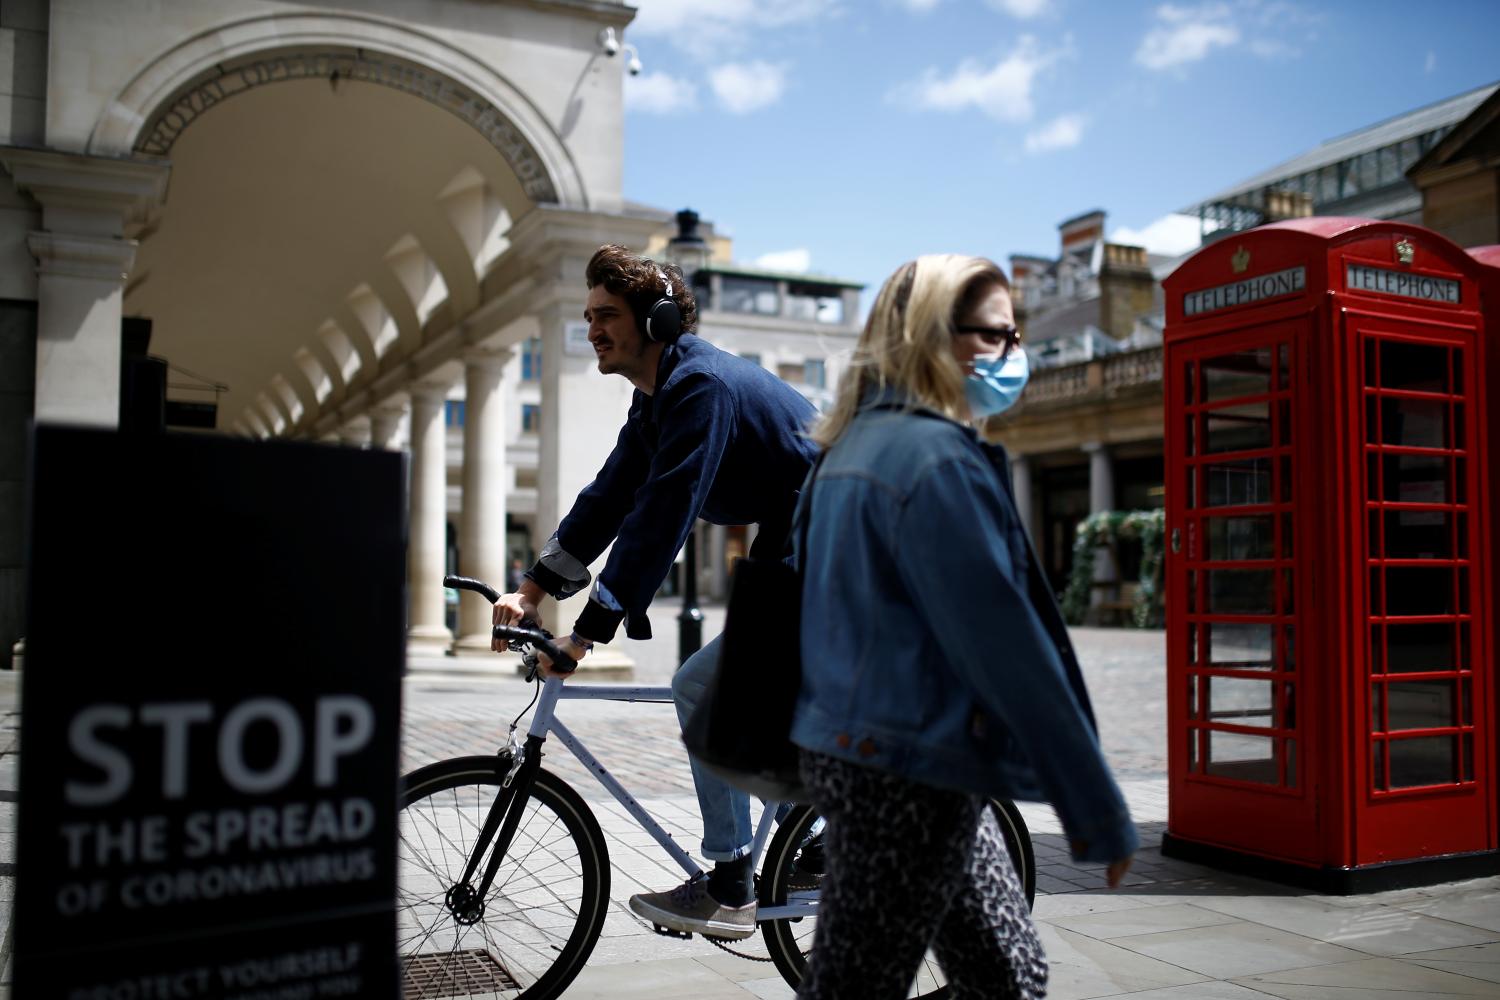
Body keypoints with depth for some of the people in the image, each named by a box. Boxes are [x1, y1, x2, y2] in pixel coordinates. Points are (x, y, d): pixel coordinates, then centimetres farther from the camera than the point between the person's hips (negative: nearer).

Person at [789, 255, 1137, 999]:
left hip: (858, 752, 10)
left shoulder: (861, 443, 12)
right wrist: (1100, 814, -13)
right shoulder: (937, 457, -18)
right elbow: (1007, 648, -20)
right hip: (906, 773, -10)